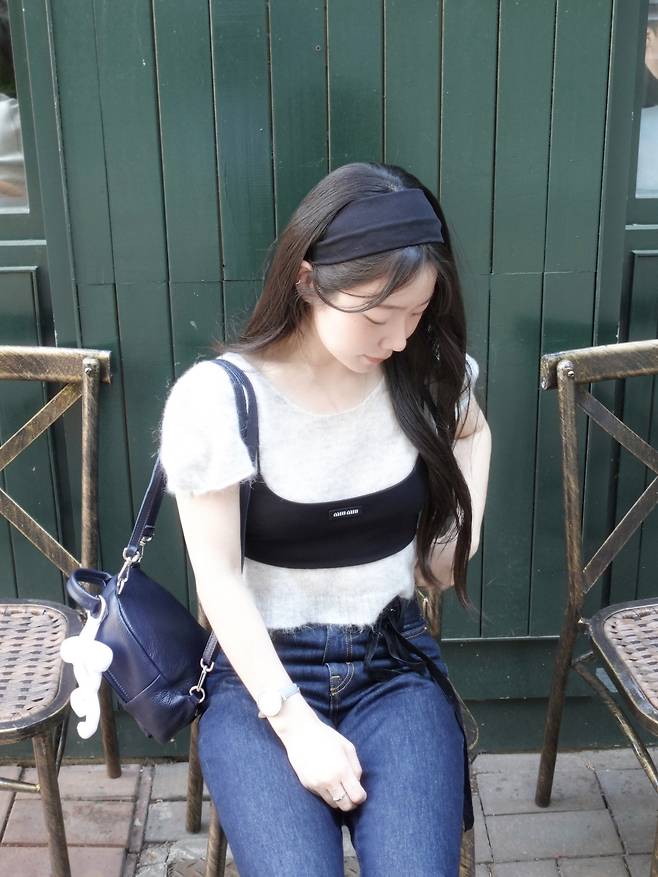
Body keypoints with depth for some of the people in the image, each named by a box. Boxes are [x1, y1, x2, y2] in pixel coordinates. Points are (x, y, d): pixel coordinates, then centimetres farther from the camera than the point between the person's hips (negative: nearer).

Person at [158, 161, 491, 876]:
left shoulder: (430, 374, -3)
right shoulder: (216, 398, -16)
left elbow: (471, 430, 22)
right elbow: (219, 580, -13)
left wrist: (458, 531, 7)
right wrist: (295, 723, -18)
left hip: (395, 662, 3)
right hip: (263, 669, -2)